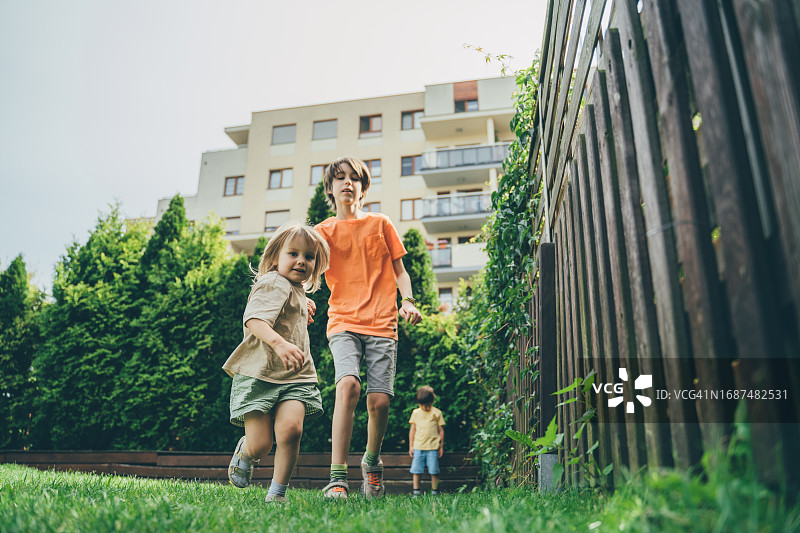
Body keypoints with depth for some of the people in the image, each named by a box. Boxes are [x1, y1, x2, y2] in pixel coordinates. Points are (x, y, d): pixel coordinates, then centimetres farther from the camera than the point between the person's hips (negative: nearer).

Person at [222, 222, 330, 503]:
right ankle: (244, 451, 32)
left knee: (291, 427, -19)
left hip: (294, 377, 7)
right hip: (259, 374, -6)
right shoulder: (274, 284, -9)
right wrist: (280, 343, -42)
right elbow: (254, 320, -28)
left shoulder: (297, 292, 22)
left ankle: (277, 492, -2)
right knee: (260, 445, -7)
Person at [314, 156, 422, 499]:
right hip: (343, 322, 0)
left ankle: (372, 461, 23)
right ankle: (337, 478, -20)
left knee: (379, 400, -7)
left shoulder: (380, 224, 14)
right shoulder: (323, 231, 12)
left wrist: (408, 300, -3)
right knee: (348, 384, -25)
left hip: (382, 324, 1)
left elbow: (399, 271, 16)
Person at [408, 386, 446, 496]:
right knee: (416, 470, 0)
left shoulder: (437, 413, 2)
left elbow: (441, 430, 7)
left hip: (433, 447, -2)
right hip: (418, 447, 2)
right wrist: (411, 446, 10)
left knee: (434, 471, 0)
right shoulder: (416, 413, 8)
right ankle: (416, 493, 9)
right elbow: (412, 430, 12)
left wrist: (441, 446, 6)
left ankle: (434, 492, 12)